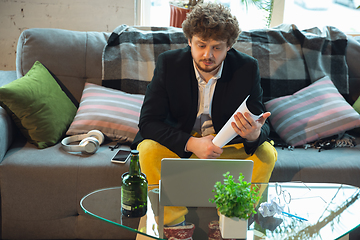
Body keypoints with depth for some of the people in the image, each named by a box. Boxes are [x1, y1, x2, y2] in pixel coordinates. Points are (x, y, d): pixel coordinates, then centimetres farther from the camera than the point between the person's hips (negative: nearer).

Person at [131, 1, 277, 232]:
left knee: (267, 153, -23)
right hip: (180, 142, -1)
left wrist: (255, 134, -38)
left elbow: (263, 125, -10)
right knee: (149, 150, -30)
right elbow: (148, 121, -19)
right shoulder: (169, 63, -17)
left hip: (229, 146, 1)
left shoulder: (247, 68, -15)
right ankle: (173, 224, -13)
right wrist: (191, 143, -34)